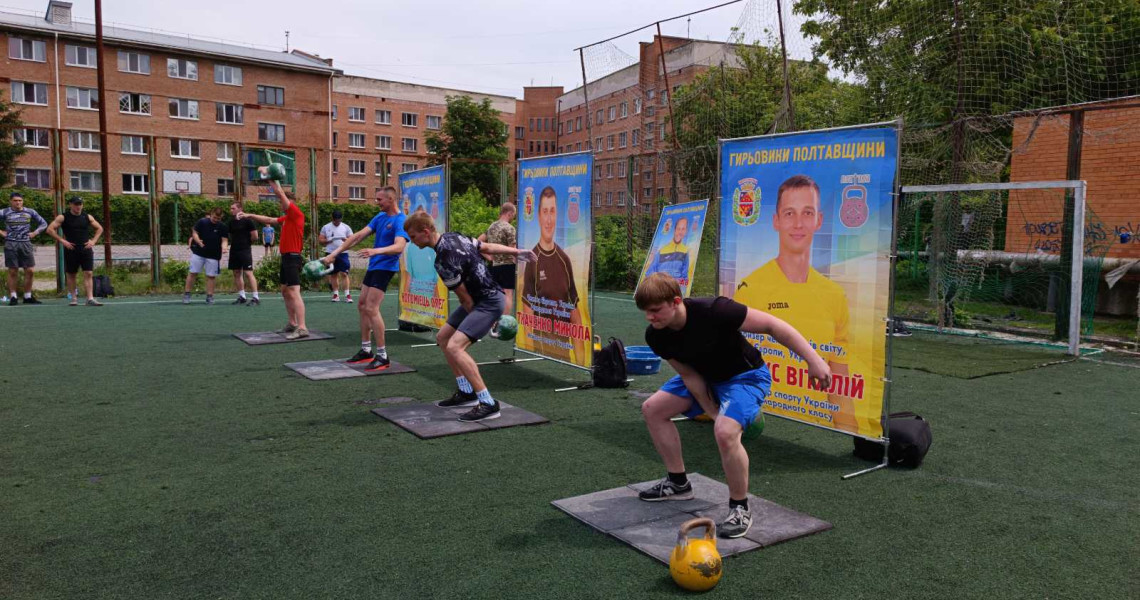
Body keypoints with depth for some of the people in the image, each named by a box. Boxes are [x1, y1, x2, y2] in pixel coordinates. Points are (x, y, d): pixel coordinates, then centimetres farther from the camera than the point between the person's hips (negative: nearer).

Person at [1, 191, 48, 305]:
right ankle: (13, 297, 8)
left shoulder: (30, 212, 8)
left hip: (26, 244, 2)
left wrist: (35, 233, 4)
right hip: (11, 244, -2)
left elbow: (43, 223, 16)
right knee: (12, 271, 1)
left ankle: (28, 296, 10)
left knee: (30, 271, -1)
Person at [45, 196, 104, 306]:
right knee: (71, 275, 6)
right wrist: (62, 241, -10)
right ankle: (74, 298, 15)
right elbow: (50, 229, -4)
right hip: (71, 250, -2)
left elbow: (100, 228, 19)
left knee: (88, 274, -6)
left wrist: (93, 241, 6)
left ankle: (90, 299, -9)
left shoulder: (87, 217, 8)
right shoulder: (63, 217, -1)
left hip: (86, 249, 2)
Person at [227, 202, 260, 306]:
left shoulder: (247, 221, -7)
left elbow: (255, 236, -8)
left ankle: (256, 298, -12)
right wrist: (234, 243, 10)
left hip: (245, 250, -7)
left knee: (248, 273, -12)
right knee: (237, 273, 9)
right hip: (234, 250, 7)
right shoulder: (231, 223, 13)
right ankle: (242, 296, 17)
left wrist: (246, 242, 4)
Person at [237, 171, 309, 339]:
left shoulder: (296, 213, -11)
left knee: (294, 293, -17)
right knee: (285, 292, 16)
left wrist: (268, 175, -10)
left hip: (292, 258, -10)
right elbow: (268, 220, 30)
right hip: (286, 257, 10)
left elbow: (279, 192, -15)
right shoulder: (287, 218, 16)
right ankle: (292, 324, 23)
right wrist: (249, 215, 32)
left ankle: (302, 328, -22)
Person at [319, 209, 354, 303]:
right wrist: (328, 240, -12)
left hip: (343, 253, -2)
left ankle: (347, 295, -11)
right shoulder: (326, 227, 9)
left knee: (344, 274, -10)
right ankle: (336, 294, 13)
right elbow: (320, 240, 7)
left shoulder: (346, 227, 6)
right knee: (333, 274, 6)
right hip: (331, 254, 2)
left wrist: (346, 240, -17)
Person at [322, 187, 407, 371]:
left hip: (385, 267, -9)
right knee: (362, 306, 12)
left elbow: (399, 246, -29)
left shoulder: (400, 221, -15)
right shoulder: (380, 217, 10)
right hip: (373, 266, 9)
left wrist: (376, 251, -45)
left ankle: (383, 356, -9)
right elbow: (359, 235, 9)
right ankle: (366, 350, 22)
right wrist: (334, 253, 5)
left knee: (371, 309, -15)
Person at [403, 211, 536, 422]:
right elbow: (488, 247, 11)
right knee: (442, 337, 17)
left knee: (455, 346, -24)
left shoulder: (444, 260, -25)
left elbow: (465, 299, -16)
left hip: (488, 302, -11)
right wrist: (517, 252, 18)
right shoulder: (453, 237, 3)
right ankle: (466, 392, 25)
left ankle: (487, 404, -22)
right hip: (477, 300, 11)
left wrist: (475, 319, 0)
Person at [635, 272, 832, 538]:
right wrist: (714, 413, -9)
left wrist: (814, 360, -32)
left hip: (746, 376, -7)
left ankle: (740, 509, -8)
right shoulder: (655, 336, -16)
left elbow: (771, 324, -30)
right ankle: (678, 484, 20)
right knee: (653, 409, 4)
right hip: (706, 377, 7)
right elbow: (689, 375, -6)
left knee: (725, 432, -31)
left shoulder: (712, 311, -36)